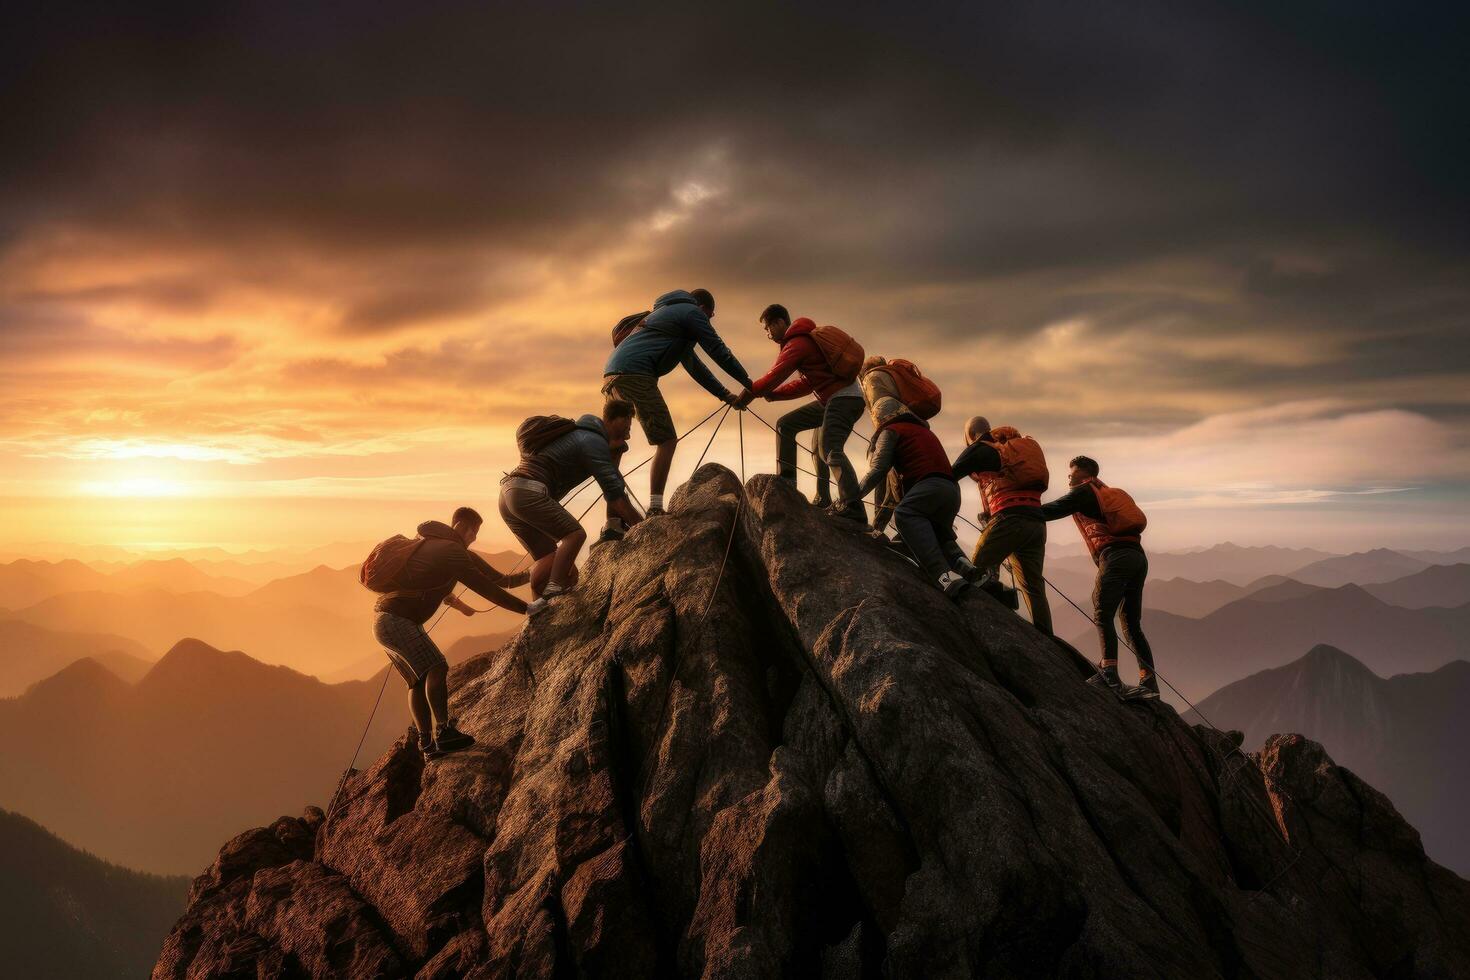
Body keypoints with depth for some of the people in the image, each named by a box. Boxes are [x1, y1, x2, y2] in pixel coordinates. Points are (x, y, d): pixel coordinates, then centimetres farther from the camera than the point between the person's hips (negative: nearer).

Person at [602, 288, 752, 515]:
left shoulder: (668, 312, 35)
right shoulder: (692, 312, 6)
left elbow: (694, 365, 38)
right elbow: (719, 351, 4)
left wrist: (725, 395, 37)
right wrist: (747, 382, 17)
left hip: (613, 374, 10)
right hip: (635, 375, -10)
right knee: (667, 440, -6)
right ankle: (655, 509, -12)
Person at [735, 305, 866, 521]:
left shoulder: (797, 344, -10)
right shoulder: (806, 339, 22)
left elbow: (775, 375, -13)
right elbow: (807, 383, 21)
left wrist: (749, 393, 2)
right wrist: (774, 394, 12)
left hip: (844, 397, -11)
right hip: (832, 398, 11)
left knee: (829, 449, -24)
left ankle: (854, 509, -34)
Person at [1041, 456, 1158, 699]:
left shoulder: (1083, 492, 7)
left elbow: (1052, 511, -1)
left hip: (1116, 555, -8)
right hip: (1138, 557, 8)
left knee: (1103, 615, -15)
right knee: (1131, 624, 7)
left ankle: (1110, 673, -28)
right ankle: (1148, 682, 0)